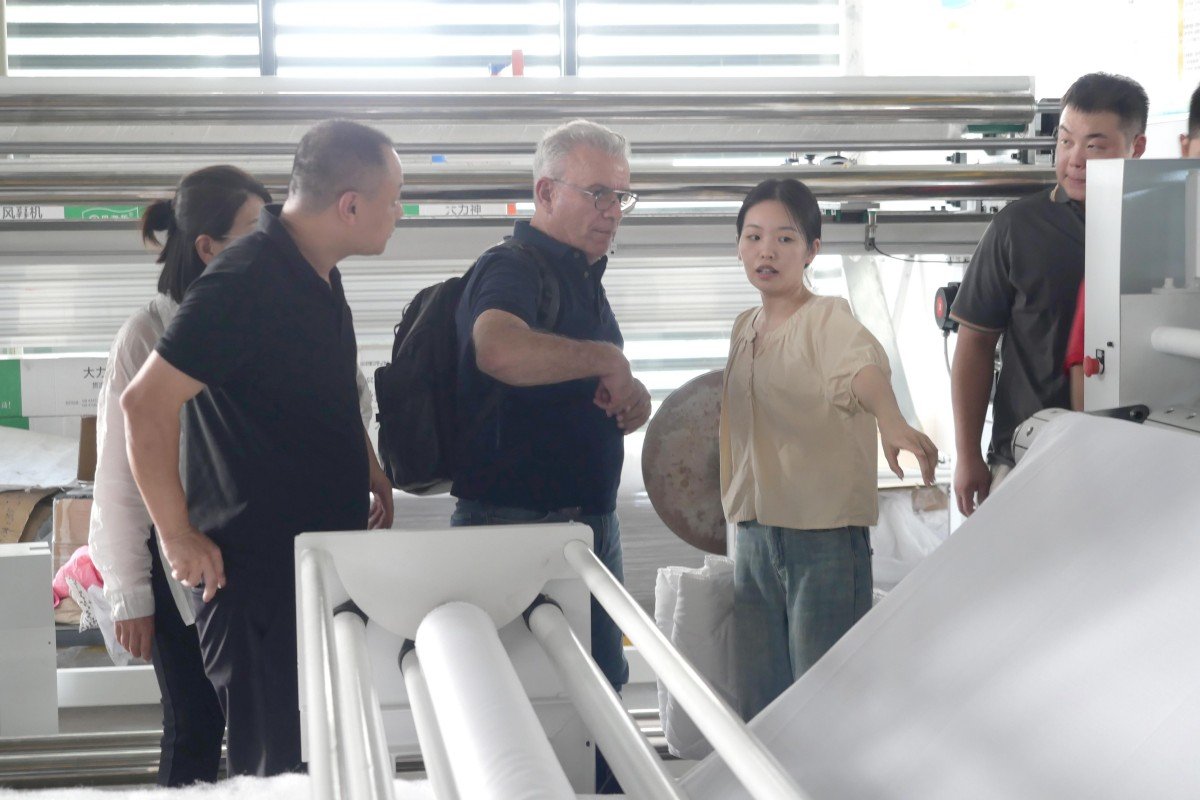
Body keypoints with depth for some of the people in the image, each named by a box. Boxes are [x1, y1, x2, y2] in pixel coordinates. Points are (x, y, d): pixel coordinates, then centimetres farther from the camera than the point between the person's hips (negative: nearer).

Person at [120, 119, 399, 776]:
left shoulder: (317, 276, 10)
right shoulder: (245, 282, -20)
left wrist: (373, 474, 16)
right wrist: (178, 537, -19)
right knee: (275, 764, -3)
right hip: (257, 568, -9)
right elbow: (146, 404, -24)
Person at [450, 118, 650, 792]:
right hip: (520, 526, -9)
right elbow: (499, 350, -39)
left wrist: (632, 401, 3)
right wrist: (606, 359, -29)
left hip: (591, 526, 9)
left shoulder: (585, 279, 17)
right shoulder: (512, 269, -14)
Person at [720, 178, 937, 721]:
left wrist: (891, 421, -52)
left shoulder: (827, 319, -10)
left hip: (825, 536, -7)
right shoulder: (744, 329, 12)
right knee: (758, 702, 11)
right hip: (755, 535, 7)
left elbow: (864, 363, -32)